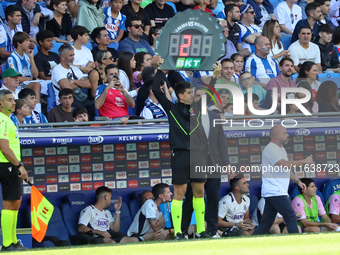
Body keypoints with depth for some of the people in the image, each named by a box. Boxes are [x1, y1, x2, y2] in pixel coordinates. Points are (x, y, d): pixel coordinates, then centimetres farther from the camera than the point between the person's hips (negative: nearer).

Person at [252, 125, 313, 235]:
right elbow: (285, 164, -23)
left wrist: (297, 181, 14)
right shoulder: (270, 149, -13)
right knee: (291, 217, -10)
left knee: (266, 223, 7)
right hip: (274, 192, -10)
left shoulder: (281, 149, 21)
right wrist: (304, 162, -15)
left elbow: (287, 168, 26)